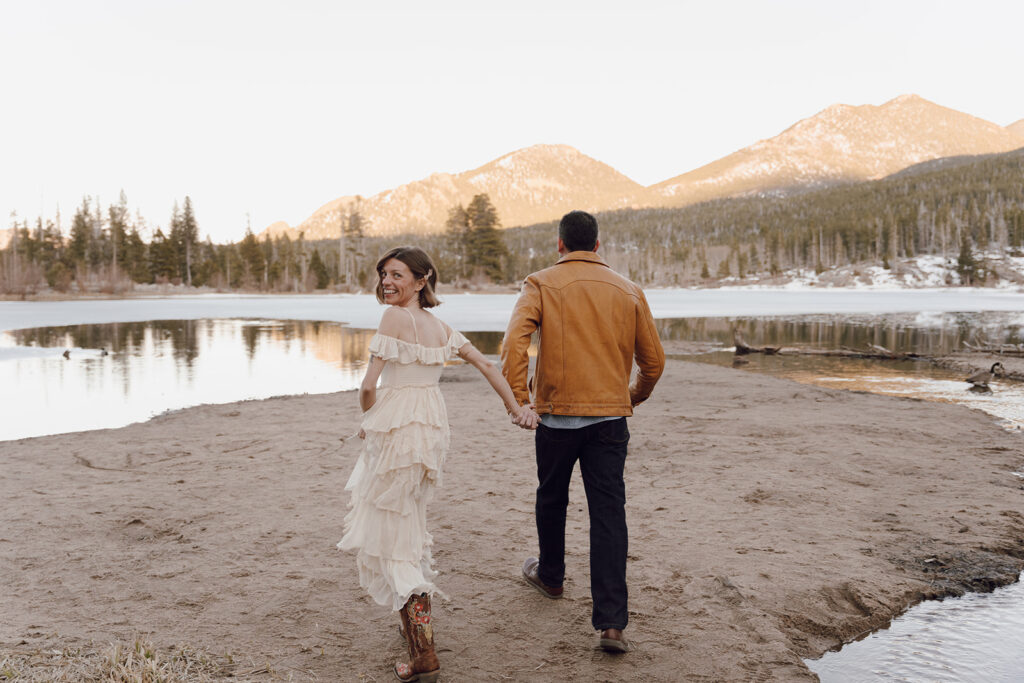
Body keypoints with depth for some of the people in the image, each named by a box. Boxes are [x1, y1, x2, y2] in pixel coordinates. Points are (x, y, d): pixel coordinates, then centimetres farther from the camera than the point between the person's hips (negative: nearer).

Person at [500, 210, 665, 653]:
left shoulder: (541, 285, 0)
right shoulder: (629, 292, 7)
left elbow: (514, 342, -17)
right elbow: (653, 360, 11)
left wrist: (518, 399, -14)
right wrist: (635, 397, 28)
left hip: (556, 413, -1)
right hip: (610, 416, 1)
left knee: (552, 500, 21)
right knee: (609, 514, 0)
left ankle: (550, 575, 43)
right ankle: (611, 622, -4)